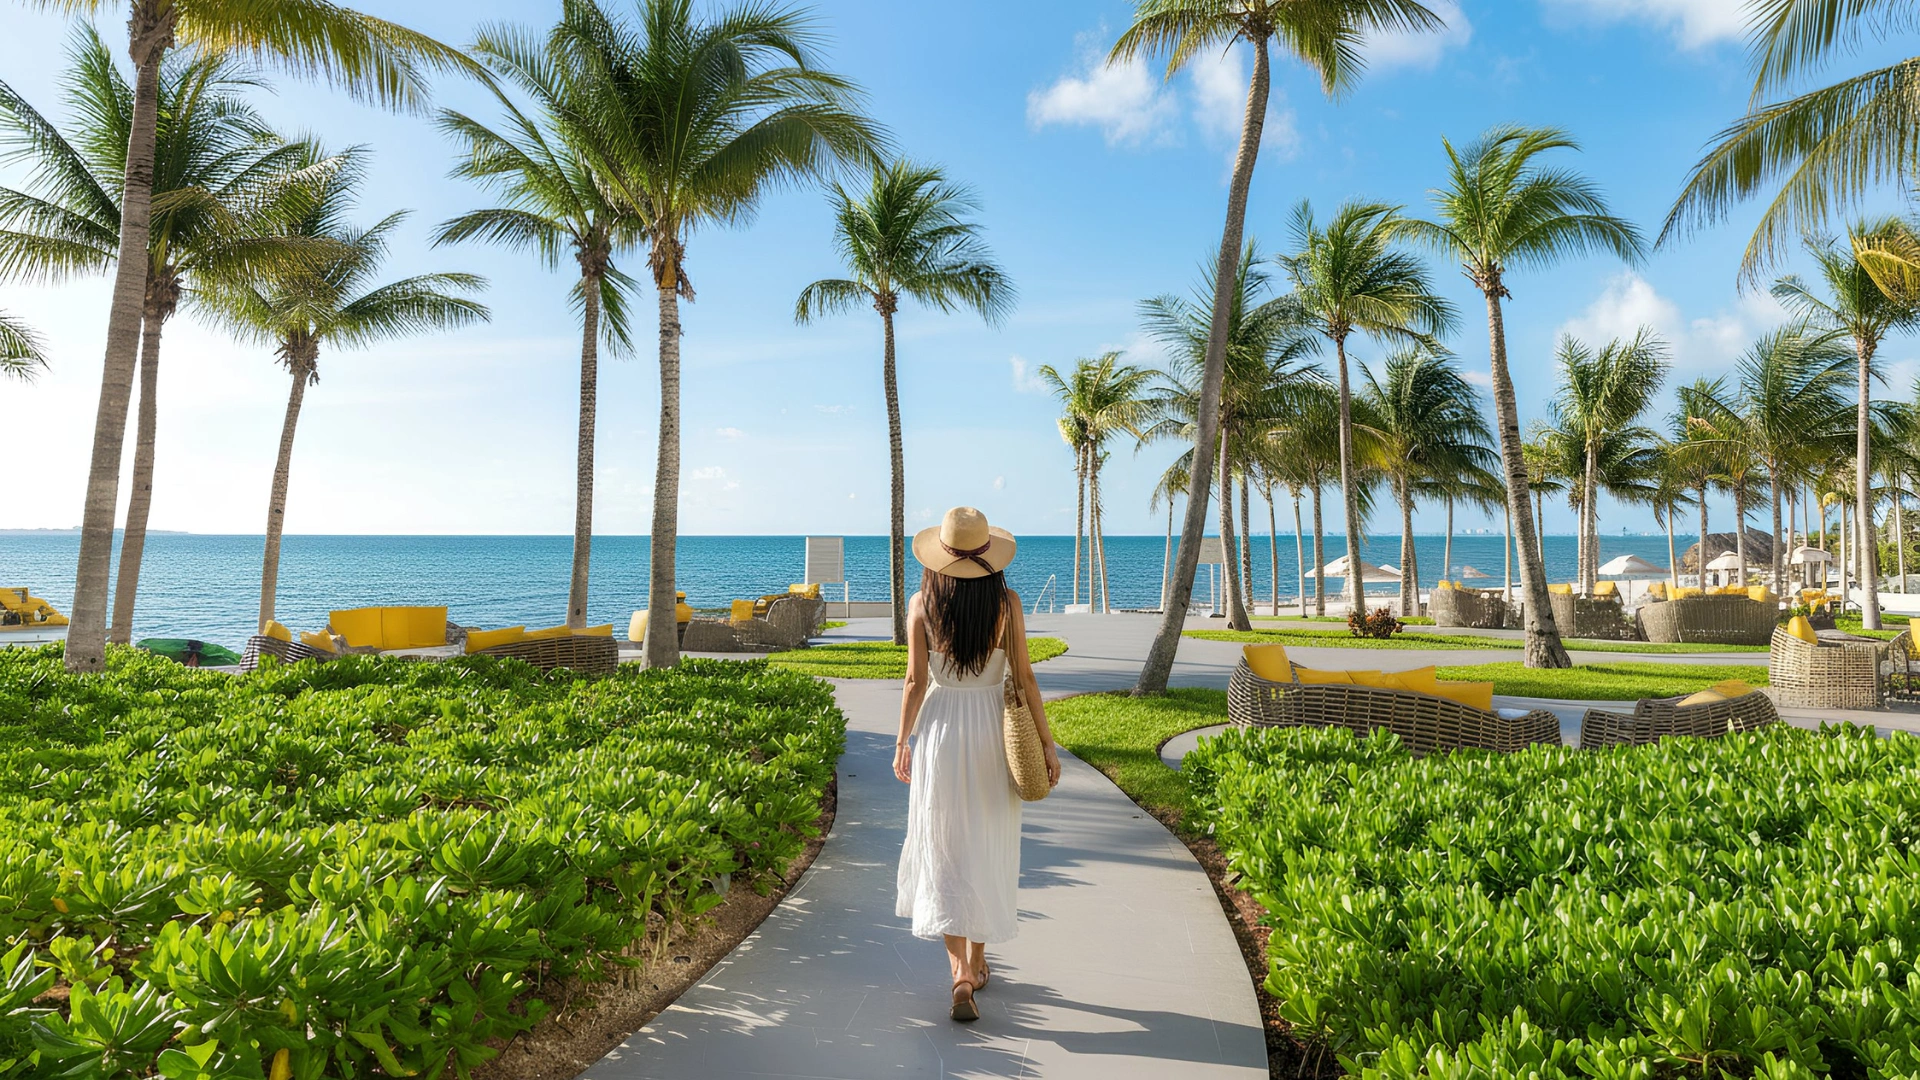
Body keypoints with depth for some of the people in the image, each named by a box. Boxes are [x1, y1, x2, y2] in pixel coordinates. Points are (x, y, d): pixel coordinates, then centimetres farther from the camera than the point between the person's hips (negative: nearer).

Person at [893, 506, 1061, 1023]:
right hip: (991, 729, 1)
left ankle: (960, 970, -4)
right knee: (988, 849, 16)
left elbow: (916, 681, -5)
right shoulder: (1006, 602, -7)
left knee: (944, 850, 6)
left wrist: (902, 742, 6)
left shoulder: (921, 604, -6)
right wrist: (1047, 743, 1)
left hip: (939, 729, 0)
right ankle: (977, 959, 29)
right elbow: (1024, 678, -6)